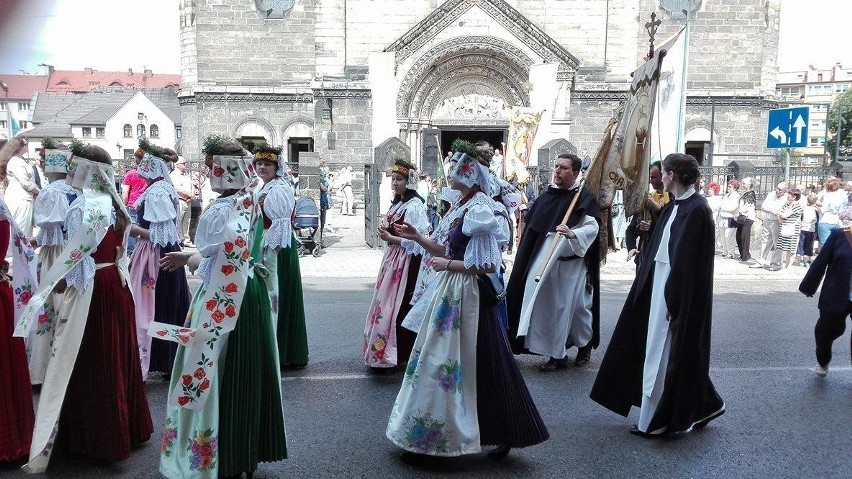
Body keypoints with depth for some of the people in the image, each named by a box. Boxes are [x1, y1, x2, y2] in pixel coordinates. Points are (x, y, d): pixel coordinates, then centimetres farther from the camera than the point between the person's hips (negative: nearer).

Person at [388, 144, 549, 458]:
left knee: (478, 365, 1)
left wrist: (447, 265, -13)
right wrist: (418, 238, 7)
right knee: (443, 357, 17)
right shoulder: (462, 206, 10)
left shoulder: (479, 210, -17)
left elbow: (486, 265, -21)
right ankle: (435, 428, 32)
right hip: (452, 293, 10)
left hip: (469, 296, -10)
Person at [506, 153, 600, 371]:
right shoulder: (546, 196, 9)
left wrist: (573, 234, -36)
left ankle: (585, 345, 33)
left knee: (576, 306, 7)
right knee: (549, 307, 3)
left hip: (571, 263, -4)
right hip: (544, 262, 4)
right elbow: (532, 226, 16)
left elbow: (593, 227, -17)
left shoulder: (585, 199, -5)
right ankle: (557, 355, 13)